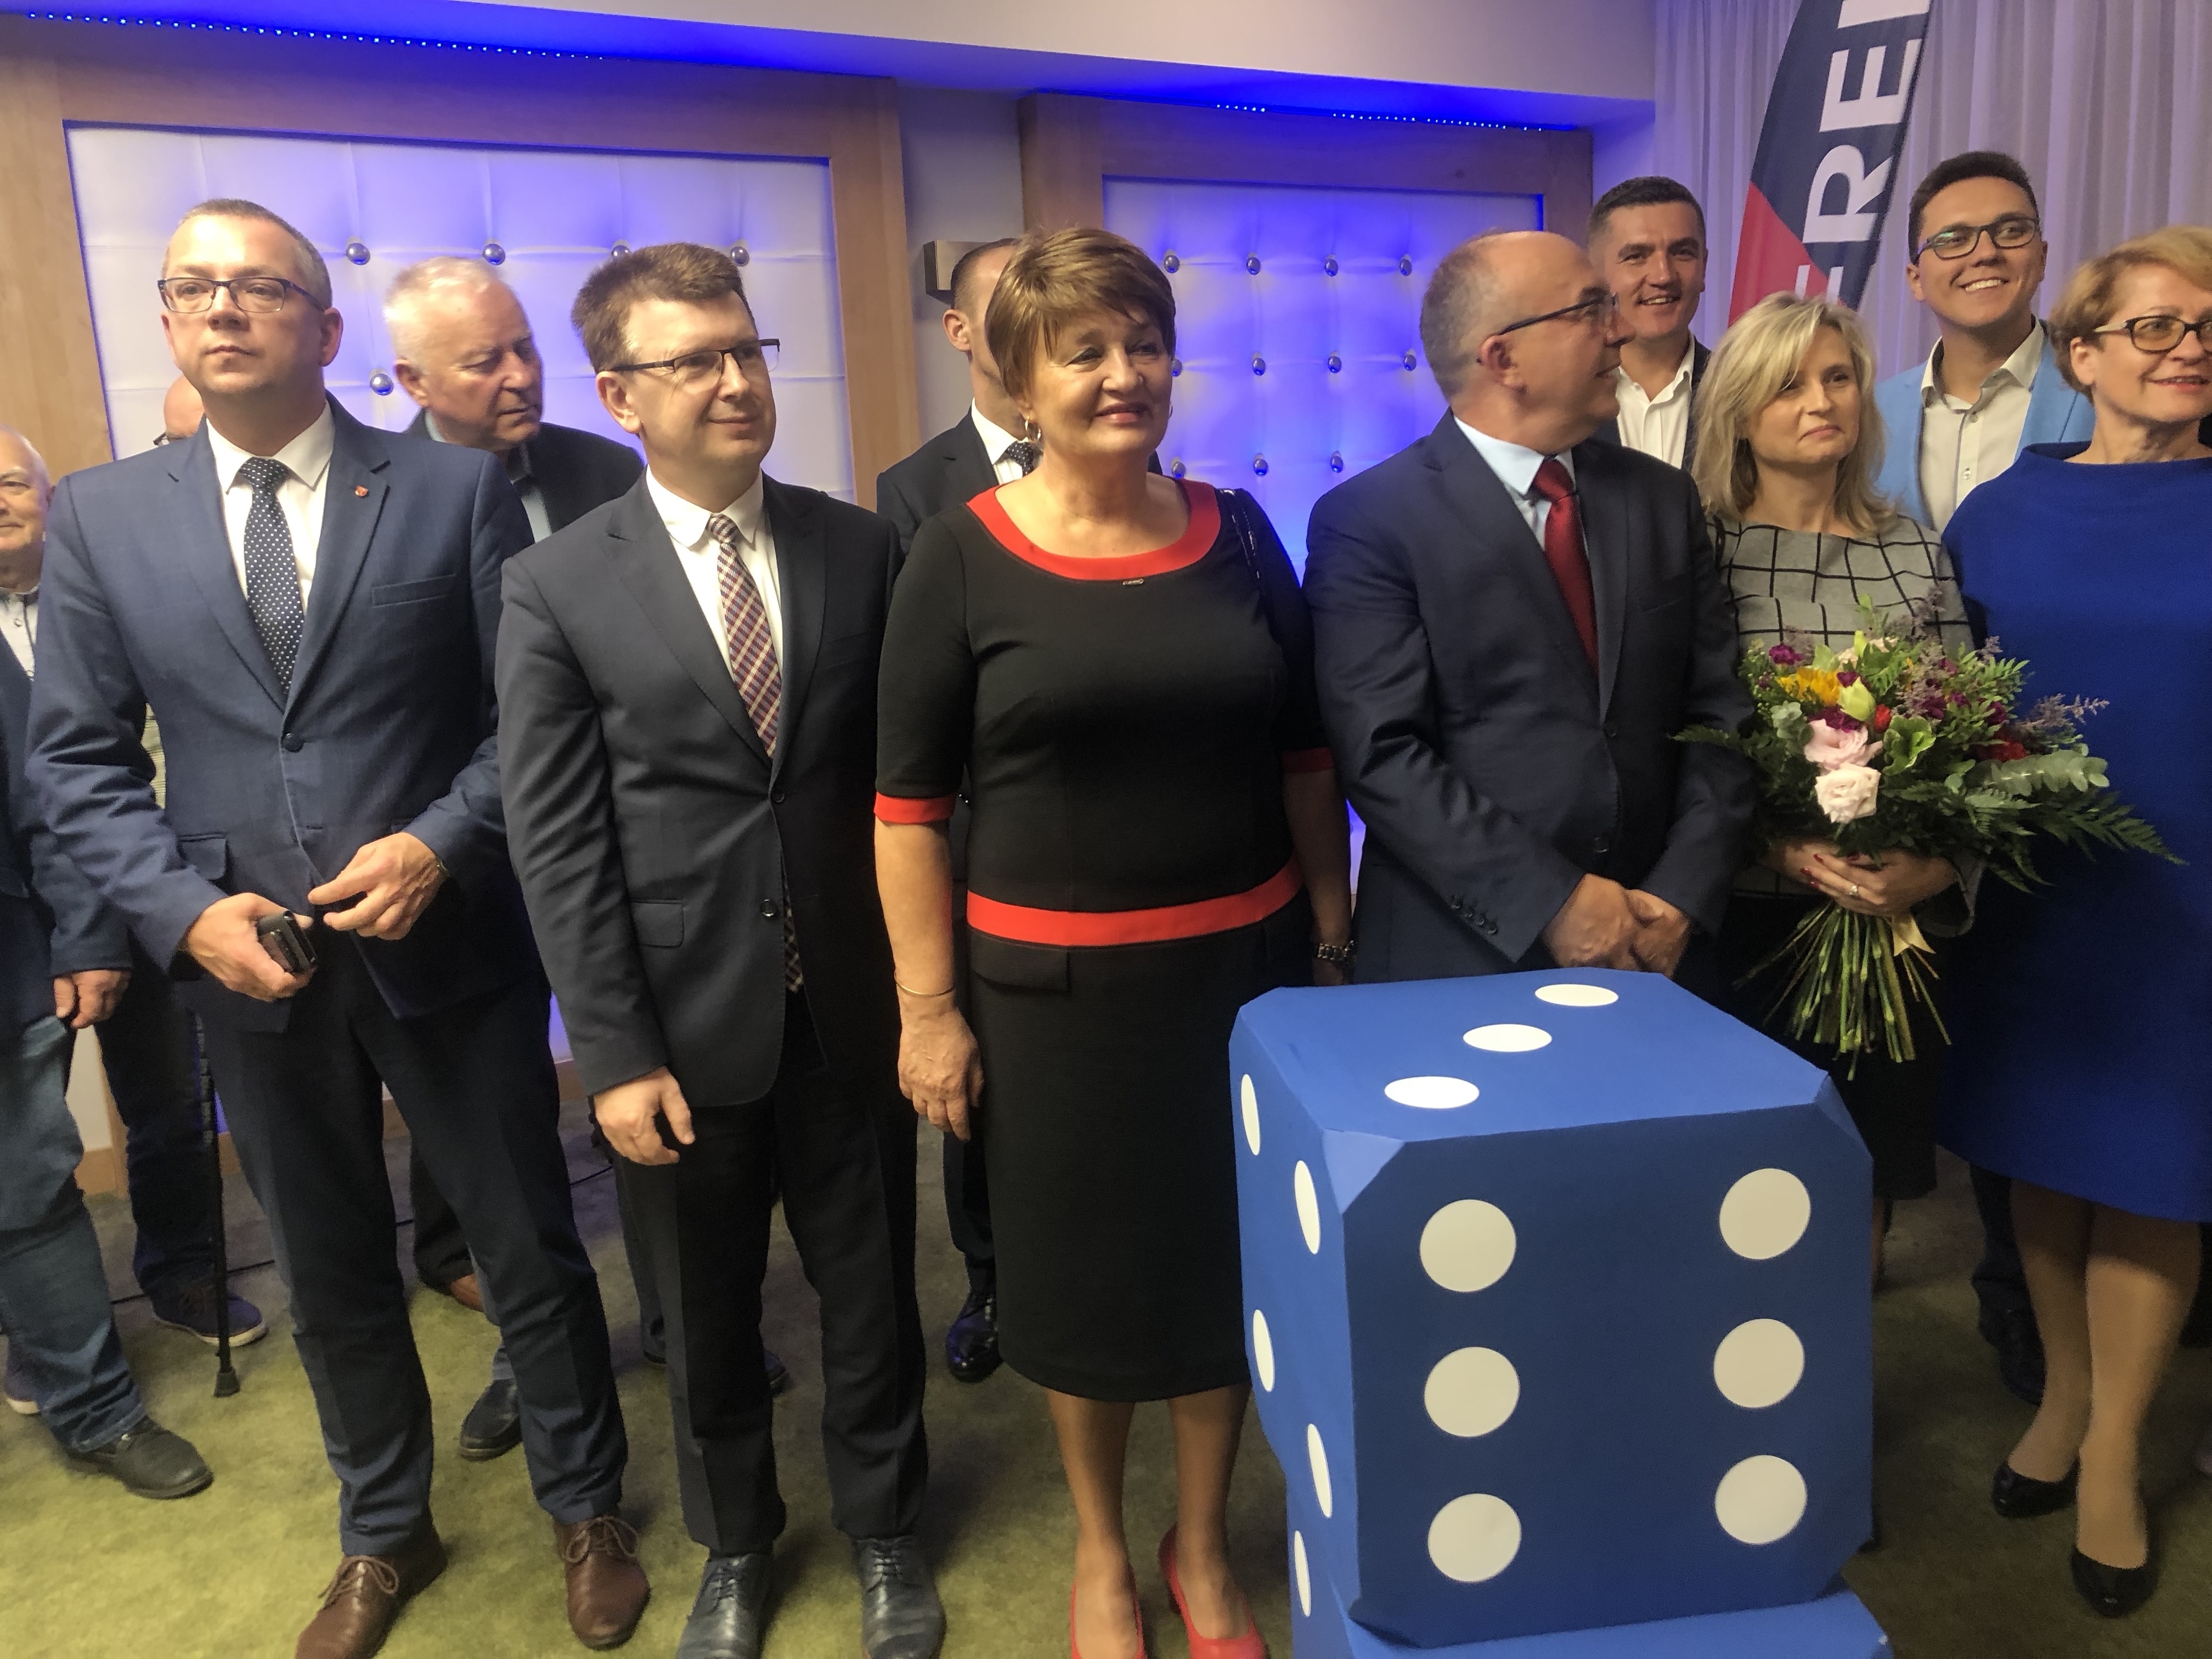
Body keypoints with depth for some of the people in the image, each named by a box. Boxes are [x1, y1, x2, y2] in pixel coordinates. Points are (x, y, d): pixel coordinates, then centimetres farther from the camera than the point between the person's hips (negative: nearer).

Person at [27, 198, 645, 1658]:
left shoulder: (458, 491, -3)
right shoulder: (101, 514, 4)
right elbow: (79, 755, 4)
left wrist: (440, 845, -16)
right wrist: (184, 909, -9)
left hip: (448, 942, -2)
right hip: (248, 962, 3)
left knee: (532, 1249, 11)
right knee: (332, 1275, 19)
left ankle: (586, 1508, 36)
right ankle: (385, 1535, 42)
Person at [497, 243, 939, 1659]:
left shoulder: (860, 547, 0)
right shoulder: (557, 588, -5)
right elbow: (557, 843, -6)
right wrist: (616, 1054, -9)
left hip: (853, 1006, 1)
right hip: (684, 1022, -1)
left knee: (871, 1283, 15)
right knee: (708, 1313, 18)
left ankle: (883, 1527, 41)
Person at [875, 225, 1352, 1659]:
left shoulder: (1236, 534, 2)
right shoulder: (963, 555, -7)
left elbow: (1305, 759, 8)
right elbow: (909, 804, -6)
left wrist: (1332, 941, 6)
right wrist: (929, 1008, -8)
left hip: (1243, 962, 3)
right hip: (1053, 982, -2)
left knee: (1229, 1262, 14)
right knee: (1079, 1274, 14)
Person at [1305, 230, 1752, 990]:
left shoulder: (1662, 497, 7)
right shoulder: (1367, 521, -9)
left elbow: (1720, 711, 5)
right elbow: (1383, 754, -15)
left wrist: (1682, 897, -7)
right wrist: (1550, 902, -17)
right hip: (1462, 958, -4)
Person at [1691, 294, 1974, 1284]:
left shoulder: (1915, 553, 8)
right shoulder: (1697, 546, -3)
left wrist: (1942, 862, -13)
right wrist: (1784, 844, -21)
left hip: (1894, 926, 3)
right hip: (1745, 923, -3)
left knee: (1864, 1187, 14)